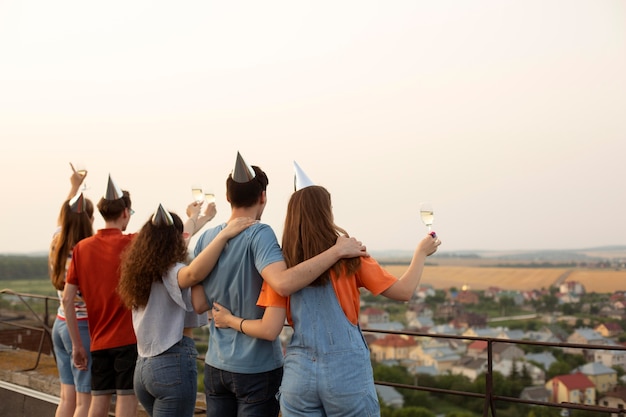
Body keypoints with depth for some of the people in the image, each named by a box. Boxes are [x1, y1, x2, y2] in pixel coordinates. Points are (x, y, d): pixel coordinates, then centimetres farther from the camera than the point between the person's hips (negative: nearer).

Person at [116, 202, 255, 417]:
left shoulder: (141, 270, 10)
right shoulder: (167, 272, -14)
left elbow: (177, 237, 29)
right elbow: (193, 274, -40)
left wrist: (194, 218, 43)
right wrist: (224, 234, -40)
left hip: (143, 366, 9)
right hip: (173, 364, -9)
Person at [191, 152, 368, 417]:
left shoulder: (206, 238, 2)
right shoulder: (259, 234, -16)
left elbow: (199, 304, 3)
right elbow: (284, 283, -33)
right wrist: (337, 250, -28)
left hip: (215, 366, 6)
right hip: (256, 368, -6)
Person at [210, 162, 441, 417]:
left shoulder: (282, 265, 0)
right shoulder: (349, 256, -4)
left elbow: (270, 330, -3)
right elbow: (404, 292, -1)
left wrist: (230, 320, 15)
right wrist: (421, 252, 15)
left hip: (299, 374, 2)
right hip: (347, 371, -2)